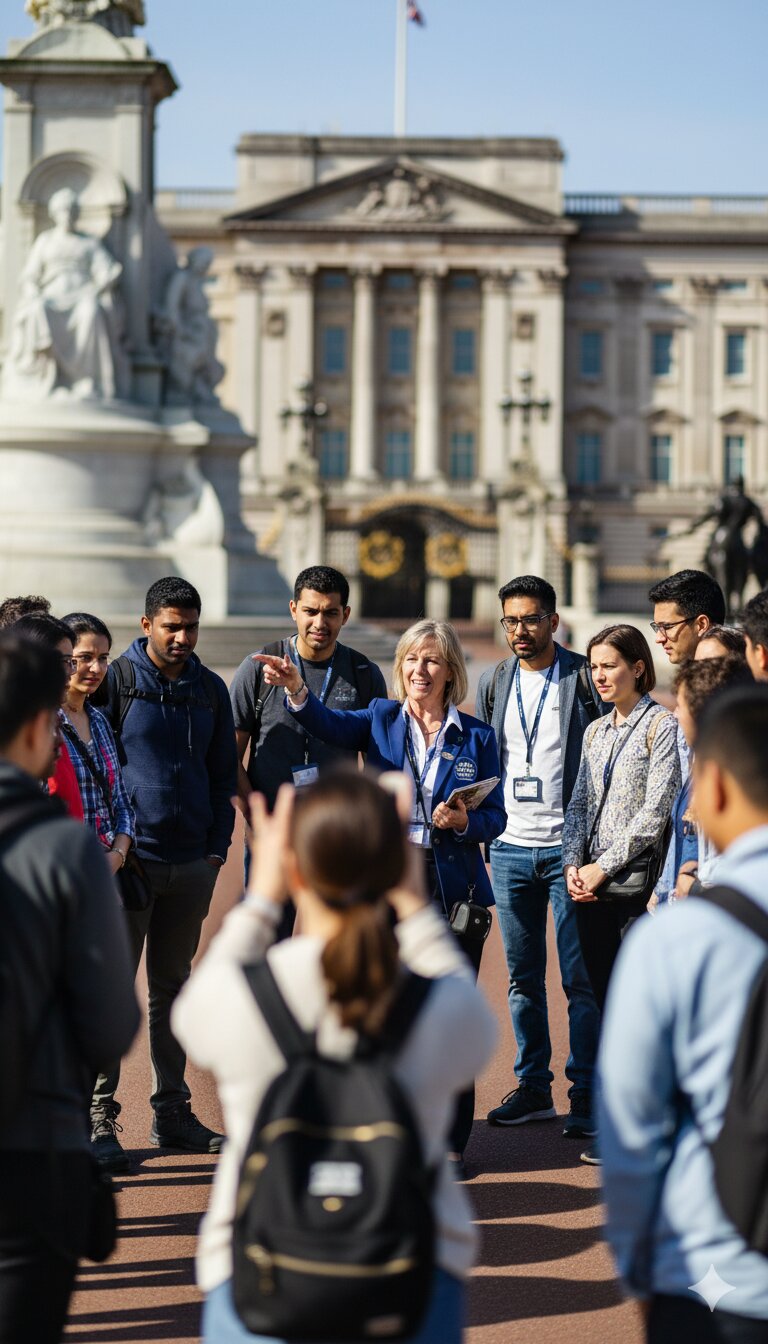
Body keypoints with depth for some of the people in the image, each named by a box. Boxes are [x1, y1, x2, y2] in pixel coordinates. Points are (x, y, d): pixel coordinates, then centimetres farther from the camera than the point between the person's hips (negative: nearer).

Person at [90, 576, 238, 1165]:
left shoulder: (211, 690, 12)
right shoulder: (117, 680, -2)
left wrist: (218, 846, 7)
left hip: (193, 864, 4)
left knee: (173, 985, 11)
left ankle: (172, 1112, 16)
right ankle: (99, 1111, 3)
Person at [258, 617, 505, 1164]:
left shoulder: (476, 736, 5)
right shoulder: (381, 720, 5)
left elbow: (496, 817, 6)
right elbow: (330, 724, -16)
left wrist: (465, 822, -16)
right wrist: (298, 692, -36)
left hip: (455, 891, 0)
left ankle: (450, 1142, 15)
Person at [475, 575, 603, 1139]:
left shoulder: (585, 679, -3)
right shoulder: (494, 682, 11)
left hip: (569, 847, -5)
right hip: (510, 849, 5)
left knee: (580, 978, -3)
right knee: (523, 976, 9)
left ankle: (586, 1095, 3)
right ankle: (534, 1087, 18)